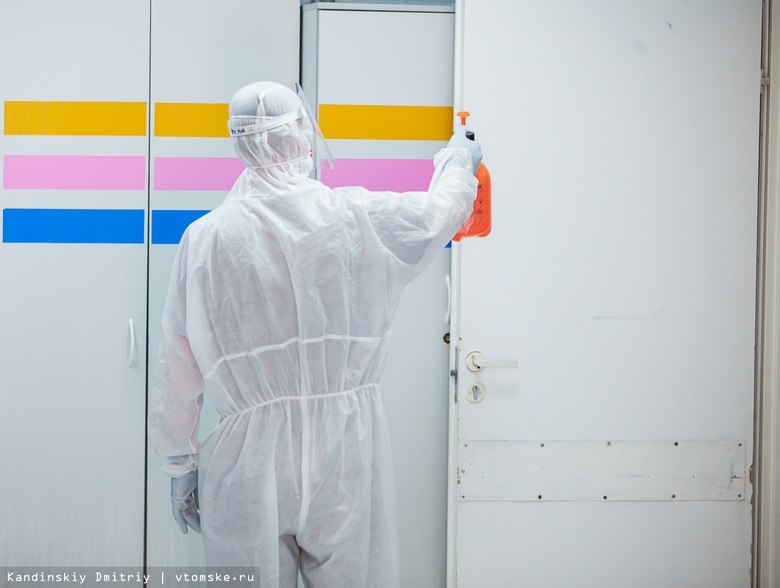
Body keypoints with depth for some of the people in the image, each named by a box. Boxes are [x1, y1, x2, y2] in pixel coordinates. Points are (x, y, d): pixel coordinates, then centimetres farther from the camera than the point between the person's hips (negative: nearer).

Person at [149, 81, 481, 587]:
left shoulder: (205, 237, -5)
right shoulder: (359, 215, -4)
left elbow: (178, 369, -1)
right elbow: (445, 205, 17)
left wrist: (180, 466, 11)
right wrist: (459, 157, 40)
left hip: (252, 462, 0)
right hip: (346, 452, 0)